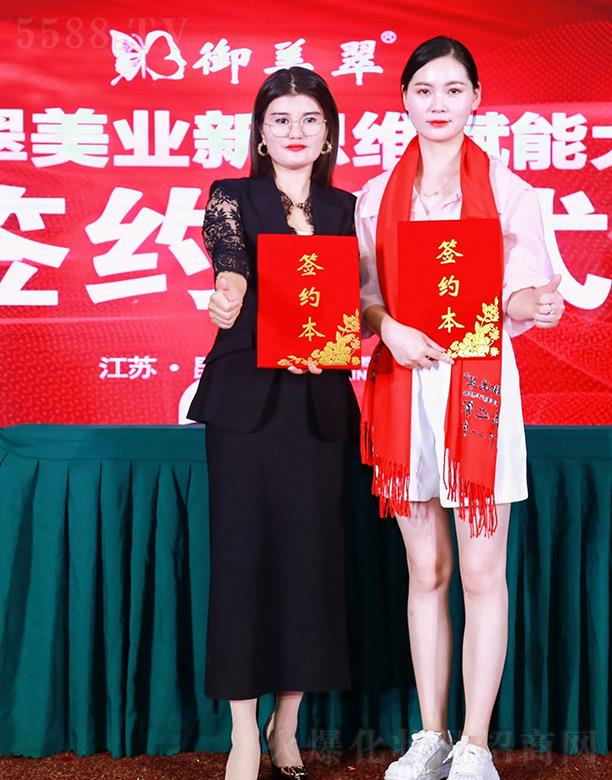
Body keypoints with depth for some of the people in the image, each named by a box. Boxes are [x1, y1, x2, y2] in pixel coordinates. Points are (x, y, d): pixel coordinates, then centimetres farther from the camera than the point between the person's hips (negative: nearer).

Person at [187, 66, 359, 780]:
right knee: (244, 549, -3)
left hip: (319, 397, 3)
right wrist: (228, 295, -39)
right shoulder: (232, 198, 4)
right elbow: (229, 256, -16)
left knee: (311, 551, 3)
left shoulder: (345, 208, 12)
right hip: (247, 394, -2)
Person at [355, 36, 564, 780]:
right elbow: (362, 295, 9)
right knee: (425, 571, 10)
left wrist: (538, 306, -22)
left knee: (480, 572, 0)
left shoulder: (507, 190, 2)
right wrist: (388, 327, -12)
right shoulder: (377, 196, 9)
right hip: (404, 386, 3)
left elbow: (529, 293, 1)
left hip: (479, 383, -2)